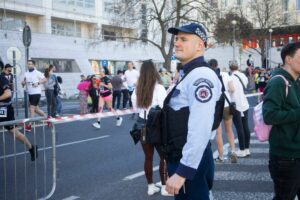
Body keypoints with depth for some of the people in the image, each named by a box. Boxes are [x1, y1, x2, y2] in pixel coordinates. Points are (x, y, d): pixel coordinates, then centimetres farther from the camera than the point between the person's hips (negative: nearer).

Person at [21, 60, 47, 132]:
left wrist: (38, 83, -23)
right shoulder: (26, 74, 11)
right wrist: (23, 83, -7)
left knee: (32, 109, -9)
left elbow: (45, 79, -12)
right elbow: (24, 83, 16)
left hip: (36, 93, -7)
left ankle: (29, 125, -8)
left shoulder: (37, 73, -6)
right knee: (36, 109, 14)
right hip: (30, 93, 7)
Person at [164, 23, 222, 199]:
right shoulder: (189, 75, 14)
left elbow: (200, 130, -27)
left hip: (191, 163, -10)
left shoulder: (201, 76, -19)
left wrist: (182, 172, -27)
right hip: (182, 158, 10)